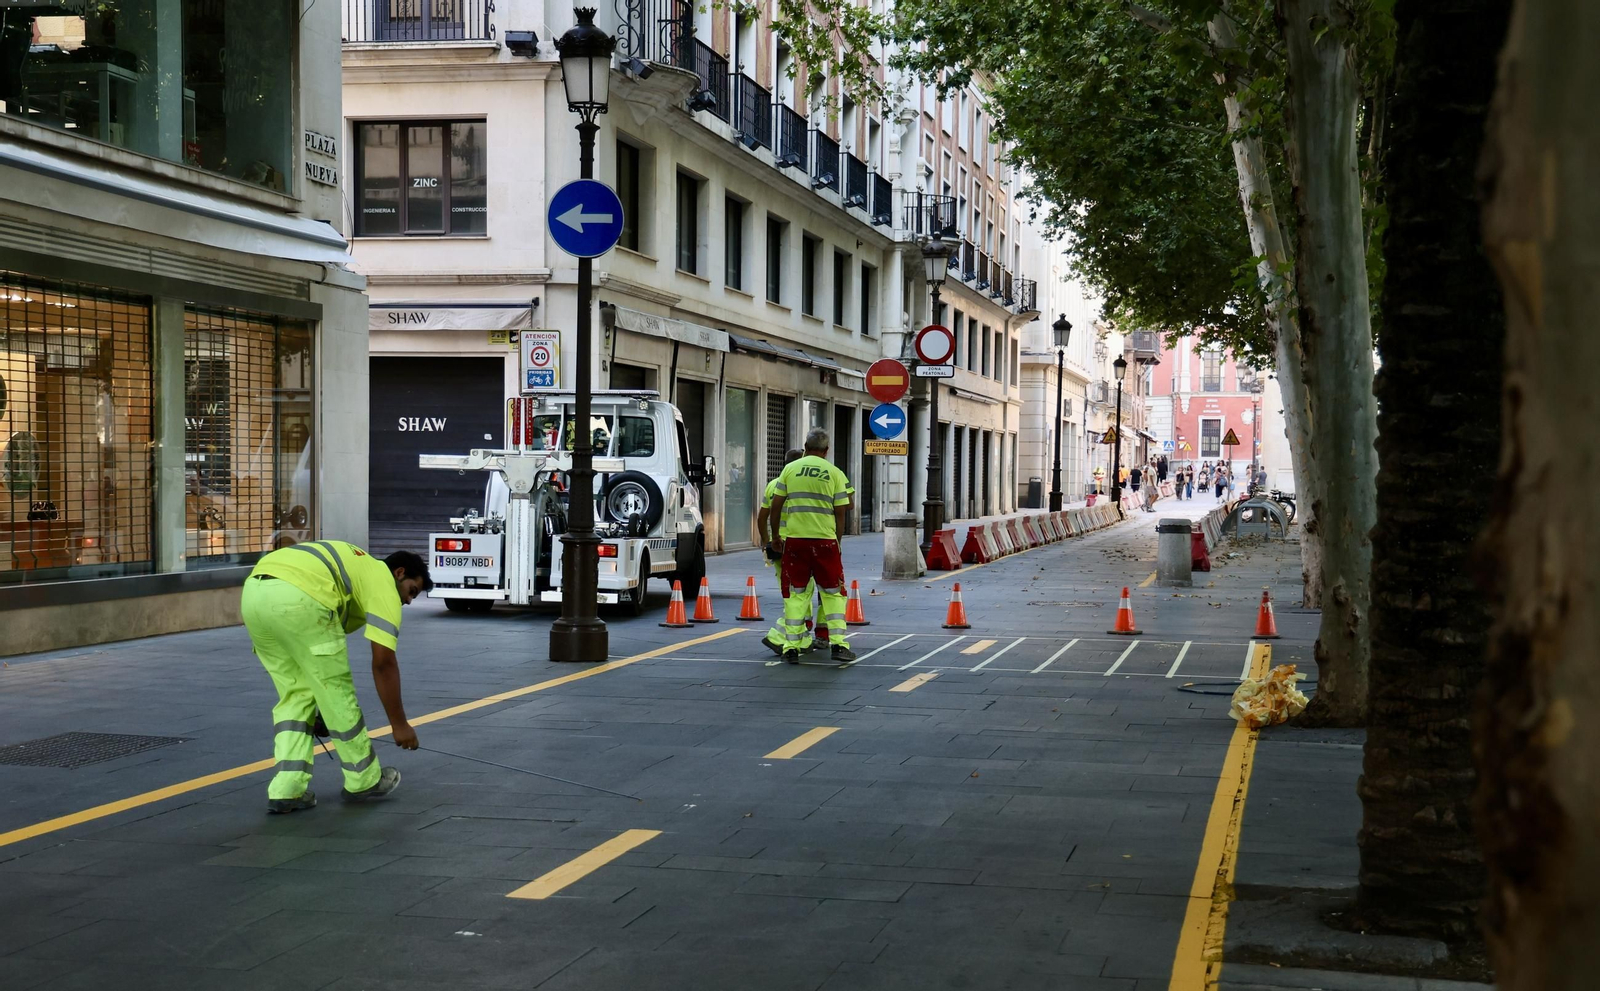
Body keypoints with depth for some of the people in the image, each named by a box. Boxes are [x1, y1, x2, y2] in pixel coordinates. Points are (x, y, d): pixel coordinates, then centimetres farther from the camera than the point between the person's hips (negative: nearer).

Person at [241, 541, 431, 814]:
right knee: (337, 694, 11)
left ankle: (286, 789, 13)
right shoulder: (383, 582, 15)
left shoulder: (356, 568, 37)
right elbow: (383, 662, 7)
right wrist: (399, 724, 15)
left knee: (295, 695, 22)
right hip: (297, 598, -8)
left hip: (253, 593, 8)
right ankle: (364, 781, 26)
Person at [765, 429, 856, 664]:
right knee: (833, 592, 9)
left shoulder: (790, 469, 6)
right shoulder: (835, 473, 4)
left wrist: (776, 535, 17)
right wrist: (837, 539, 13)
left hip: (794, 539, 1)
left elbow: (775, 506, 6)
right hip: (824, 539, -1)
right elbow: (841, 512, 2)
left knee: (794, 593, 8)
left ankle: (791, 647, 7)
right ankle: (838, 643, 3)